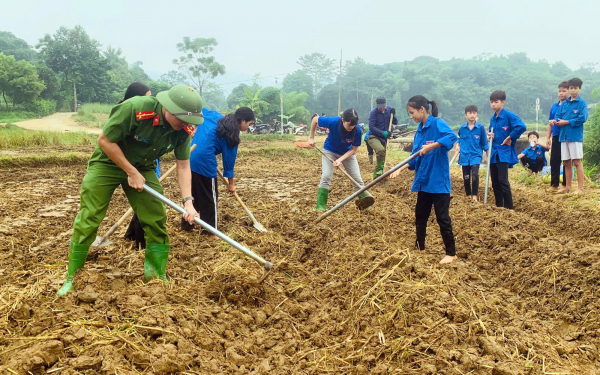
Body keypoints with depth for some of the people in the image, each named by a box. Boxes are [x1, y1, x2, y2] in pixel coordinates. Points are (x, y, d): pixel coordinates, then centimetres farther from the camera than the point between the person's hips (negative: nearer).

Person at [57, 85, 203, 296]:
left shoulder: (184, 129, -17)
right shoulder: (135, 108, -34)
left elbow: (183, 165, -9)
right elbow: (105, 140, -24)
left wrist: (188, 201, -20)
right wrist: (131, 173, -22)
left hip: (142, 168, 5)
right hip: (107, 162, -4)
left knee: (157, 220, -2)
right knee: (88, 220, -4)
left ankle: (156, 274, 14)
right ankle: (71, 278, 9)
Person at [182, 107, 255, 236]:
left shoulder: (214, 115, 11)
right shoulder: (231, 136, -5)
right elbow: (229, 159, -1)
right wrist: (231, 183, 10)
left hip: (190, 158, 8)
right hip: (205, 162, -7)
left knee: (192, 194, 22)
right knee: (210, 198, 5)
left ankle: (186, 223, 34)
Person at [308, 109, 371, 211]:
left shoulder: (357, 131, -29)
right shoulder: (333, 122, -32)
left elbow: (353, 149, -17)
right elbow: (315, 119, -15)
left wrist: (340, 160, -29)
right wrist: (311, 137, -9)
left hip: (347, 153, 1)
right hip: (330, 151, -1)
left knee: (357, 178, -1)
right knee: (326, 176, -15)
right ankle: (320, 206, -9)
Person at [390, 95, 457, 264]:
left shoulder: (437, 123, -13)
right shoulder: (419, 130, 11)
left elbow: (452, 136, -32)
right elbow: (415, 157, 12)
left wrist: (431, 146, -36)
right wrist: (401, 168, 0)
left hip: (439, 181, -8)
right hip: (423, 180, 8)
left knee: (442, 217, -1)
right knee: (420, 215, 15)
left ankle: (451, 253, 11)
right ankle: (419, 248, 28)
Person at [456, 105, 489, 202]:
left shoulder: (480, 127, -4)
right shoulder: (462, 128, 2)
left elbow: (484, 143, 3)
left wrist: (488, 156, 3)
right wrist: (458, 145, 2)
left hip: (476, 155, -3)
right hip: (465, 156, 3)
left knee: (475, 175, -21)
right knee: (466, 178, 9)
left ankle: (475, 195, -7)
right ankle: (468, 196, 25)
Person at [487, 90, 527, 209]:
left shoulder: (509, 115, -11)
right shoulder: (493, 118, 12)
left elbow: (521, 127, -24)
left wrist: (510, 138, -15)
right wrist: (490, 135, 2)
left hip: (504, 153, -7)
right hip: (494, 153, 7)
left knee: (502, 180, -12)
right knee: (495, 181, 9)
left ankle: (509, 207, -5)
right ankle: (499, 206, 18)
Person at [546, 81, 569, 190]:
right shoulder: (554, 106, 12)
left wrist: (557, 122, -21)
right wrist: (548, 138, 13)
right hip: (556, 136, 5)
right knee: (554, 161, 7)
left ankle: (566, 185, 10)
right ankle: (554, 184, 15)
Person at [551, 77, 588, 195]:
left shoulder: (582, 103, -3)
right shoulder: (564, 104, 13)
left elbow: (582, 118, -13)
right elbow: (558, 116, 10)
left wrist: (566, 122, -12)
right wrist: (555, 120, -12)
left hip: (575, 136, -5)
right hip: (564, 136, 5)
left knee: (577, 162, -4)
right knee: (566, 163, 10)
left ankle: (580, 188, 0)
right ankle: (567, 187, 20)